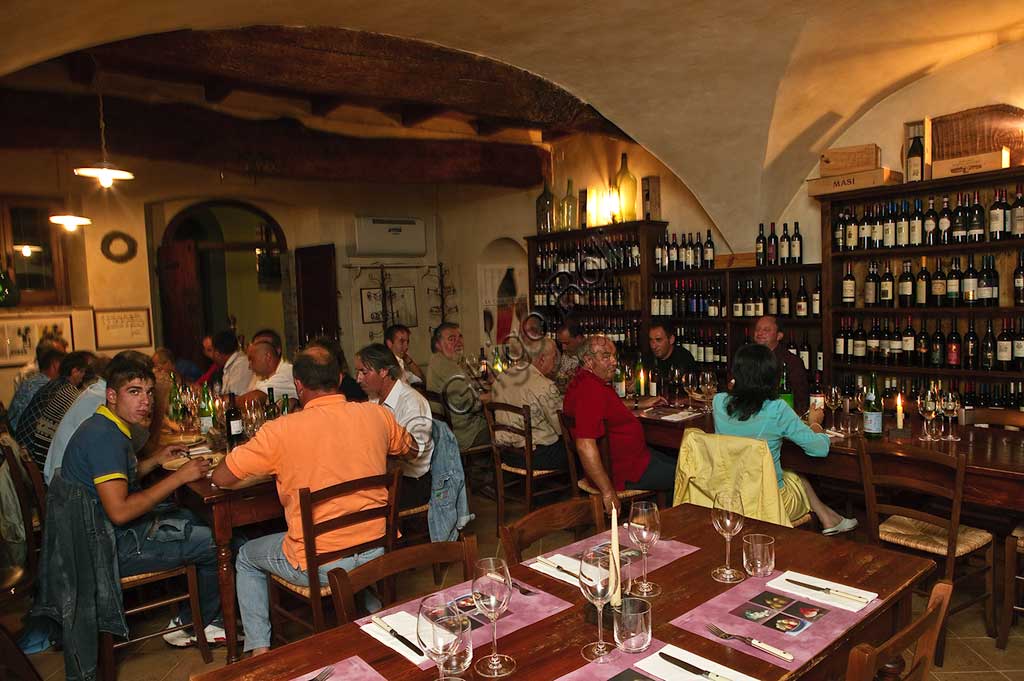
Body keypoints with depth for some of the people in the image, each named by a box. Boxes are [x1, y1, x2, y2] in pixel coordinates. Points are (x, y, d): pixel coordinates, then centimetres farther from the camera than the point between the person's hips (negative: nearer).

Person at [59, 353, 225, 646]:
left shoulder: (107, 427, 9)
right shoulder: (104, 436, -24)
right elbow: (119, 511, -30)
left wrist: (155, 460, 10)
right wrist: (178, 477, -23)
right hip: (113, 547, -11)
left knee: (195, 520, 22)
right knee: (218, 543, -9)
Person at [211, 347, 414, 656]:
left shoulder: (281, 430, -16)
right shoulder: (377, 414, -5)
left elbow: (220, 478, -6)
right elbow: (409, 448, 15)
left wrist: (271, 465, 11)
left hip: (319, 565, -3)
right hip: (377, 553, 4)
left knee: (247, 557, 26)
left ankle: (260, 649, 26)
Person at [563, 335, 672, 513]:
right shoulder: (590, 390, -30)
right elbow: (585, 445, -37)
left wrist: (640, 404, 29)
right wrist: (608, 492, -34)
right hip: (624, 473, -11)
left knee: (676, 463, 24)